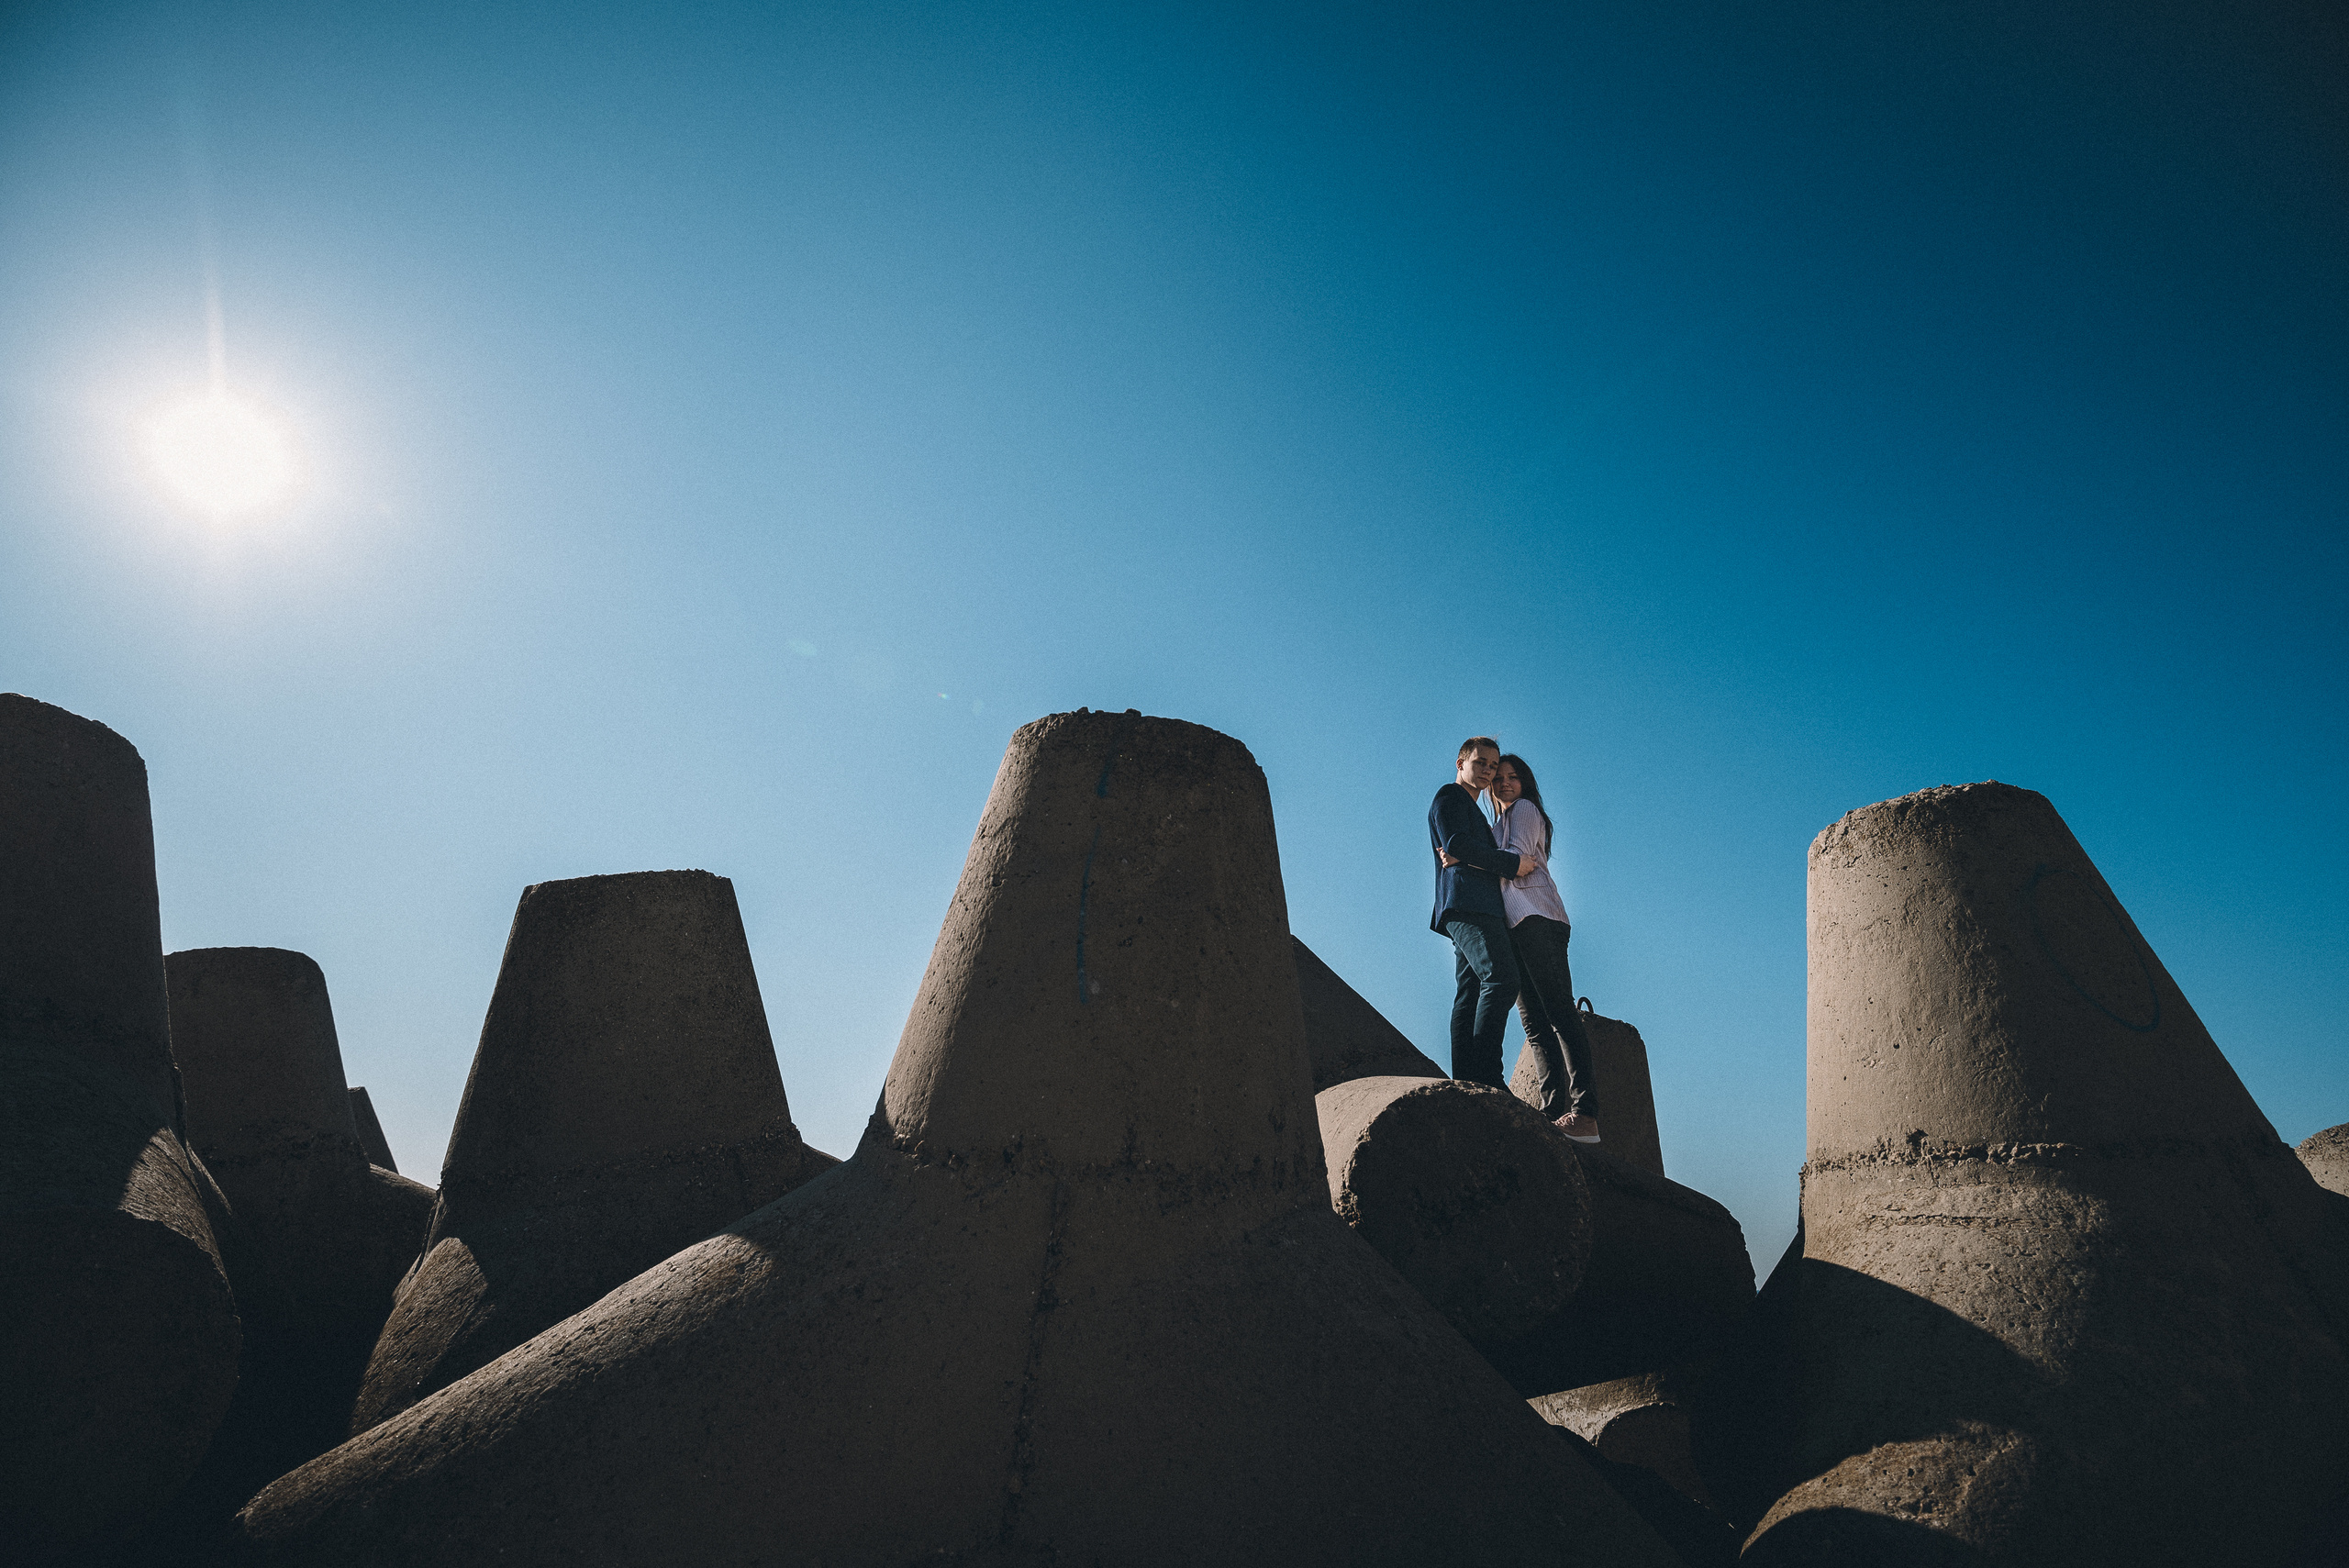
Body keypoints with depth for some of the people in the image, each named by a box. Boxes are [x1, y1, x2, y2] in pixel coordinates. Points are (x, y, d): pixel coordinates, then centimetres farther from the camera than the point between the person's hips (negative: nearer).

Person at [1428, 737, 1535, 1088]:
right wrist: (1513, 863, -8)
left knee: (1470, 994, 0)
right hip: (1467, 903, -10)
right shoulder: (1450, 796, 6)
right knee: (1500, 979, -23)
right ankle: (1486, 1075, -28)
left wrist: (1462, 856, 3)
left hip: (1482, 908, 10)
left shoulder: (1473, 812, 35)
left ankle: (1465, 1081, -6)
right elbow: (1457, 844, -10)